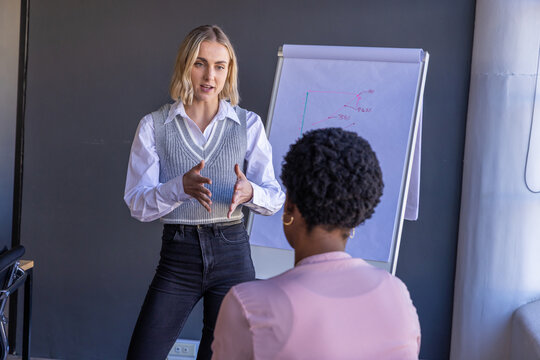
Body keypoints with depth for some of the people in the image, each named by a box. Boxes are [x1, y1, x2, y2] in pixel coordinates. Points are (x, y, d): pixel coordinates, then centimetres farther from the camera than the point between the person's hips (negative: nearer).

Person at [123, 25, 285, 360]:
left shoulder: (249, 124, 3)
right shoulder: (154, 126, 0)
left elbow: (275, 198, -3)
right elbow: (137, 204, -7)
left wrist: (249, 192, -26)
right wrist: (181, 186, -26)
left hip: (232, 253, 1)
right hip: (178, 254, 0)